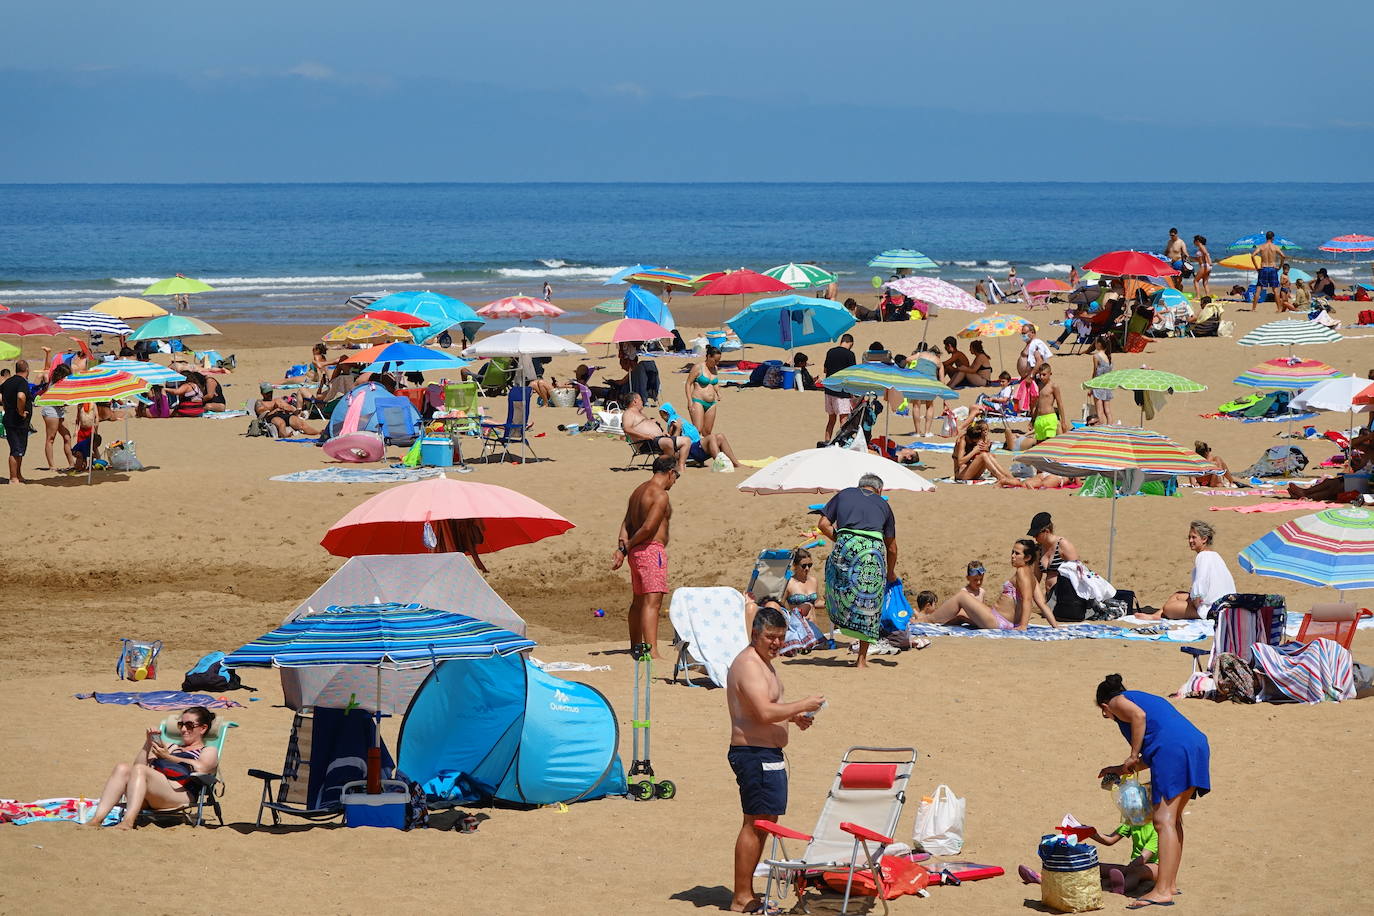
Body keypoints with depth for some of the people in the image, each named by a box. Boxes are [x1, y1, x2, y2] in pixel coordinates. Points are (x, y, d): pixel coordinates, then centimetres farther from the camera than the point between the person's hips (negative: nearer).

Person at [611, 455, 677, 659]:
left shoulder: (639, 491, 16)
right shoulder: (660, 495, -14)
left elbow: (627, 522, 9)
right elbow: (648, 527, -21)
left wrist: (622, 546, -2)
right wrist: (627, 547, -9)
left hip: (636, 552, 9)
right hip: (652, 550, -9)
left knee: (638, 601, 20)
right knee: (652, 602, -16)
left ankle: (636, 646, 33)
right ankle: (651, 650, -25)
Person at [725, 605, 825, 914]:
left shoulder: (763, 662, 17)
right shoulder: (748, 665, -17)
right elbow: (765, 712, -26)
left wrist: (793, 716, 12)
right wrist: (803, 706, -16)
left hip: (768, 754, 11)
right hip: (754, 754, -11)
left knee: (765, 821, 15)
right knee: (756, 824, -9)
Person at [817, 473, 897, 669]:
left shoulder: (844, 495, 24)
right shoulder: (883, 504, 26)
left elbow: (823, 524, 14)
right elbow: (892, 546, 30)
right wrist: (890, 572, 43)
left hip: (846, 544, -1)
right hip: (874, 549, 1)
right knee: (869, 605, 6)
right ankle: (862, 658, 7)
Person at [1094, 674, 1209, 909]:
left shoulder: (1117, 702, 13)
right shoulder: (1148, 698, 36)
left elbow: (1138, 715, -11)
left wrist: (1132, 757, -4)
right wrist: (1121, 770, 40)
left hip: (1173, 748, -9)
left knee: (1164, 820, -12)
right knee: (1173, 819, 19)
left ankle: (1162, 891, -20)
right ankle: (1170, 882, 24)